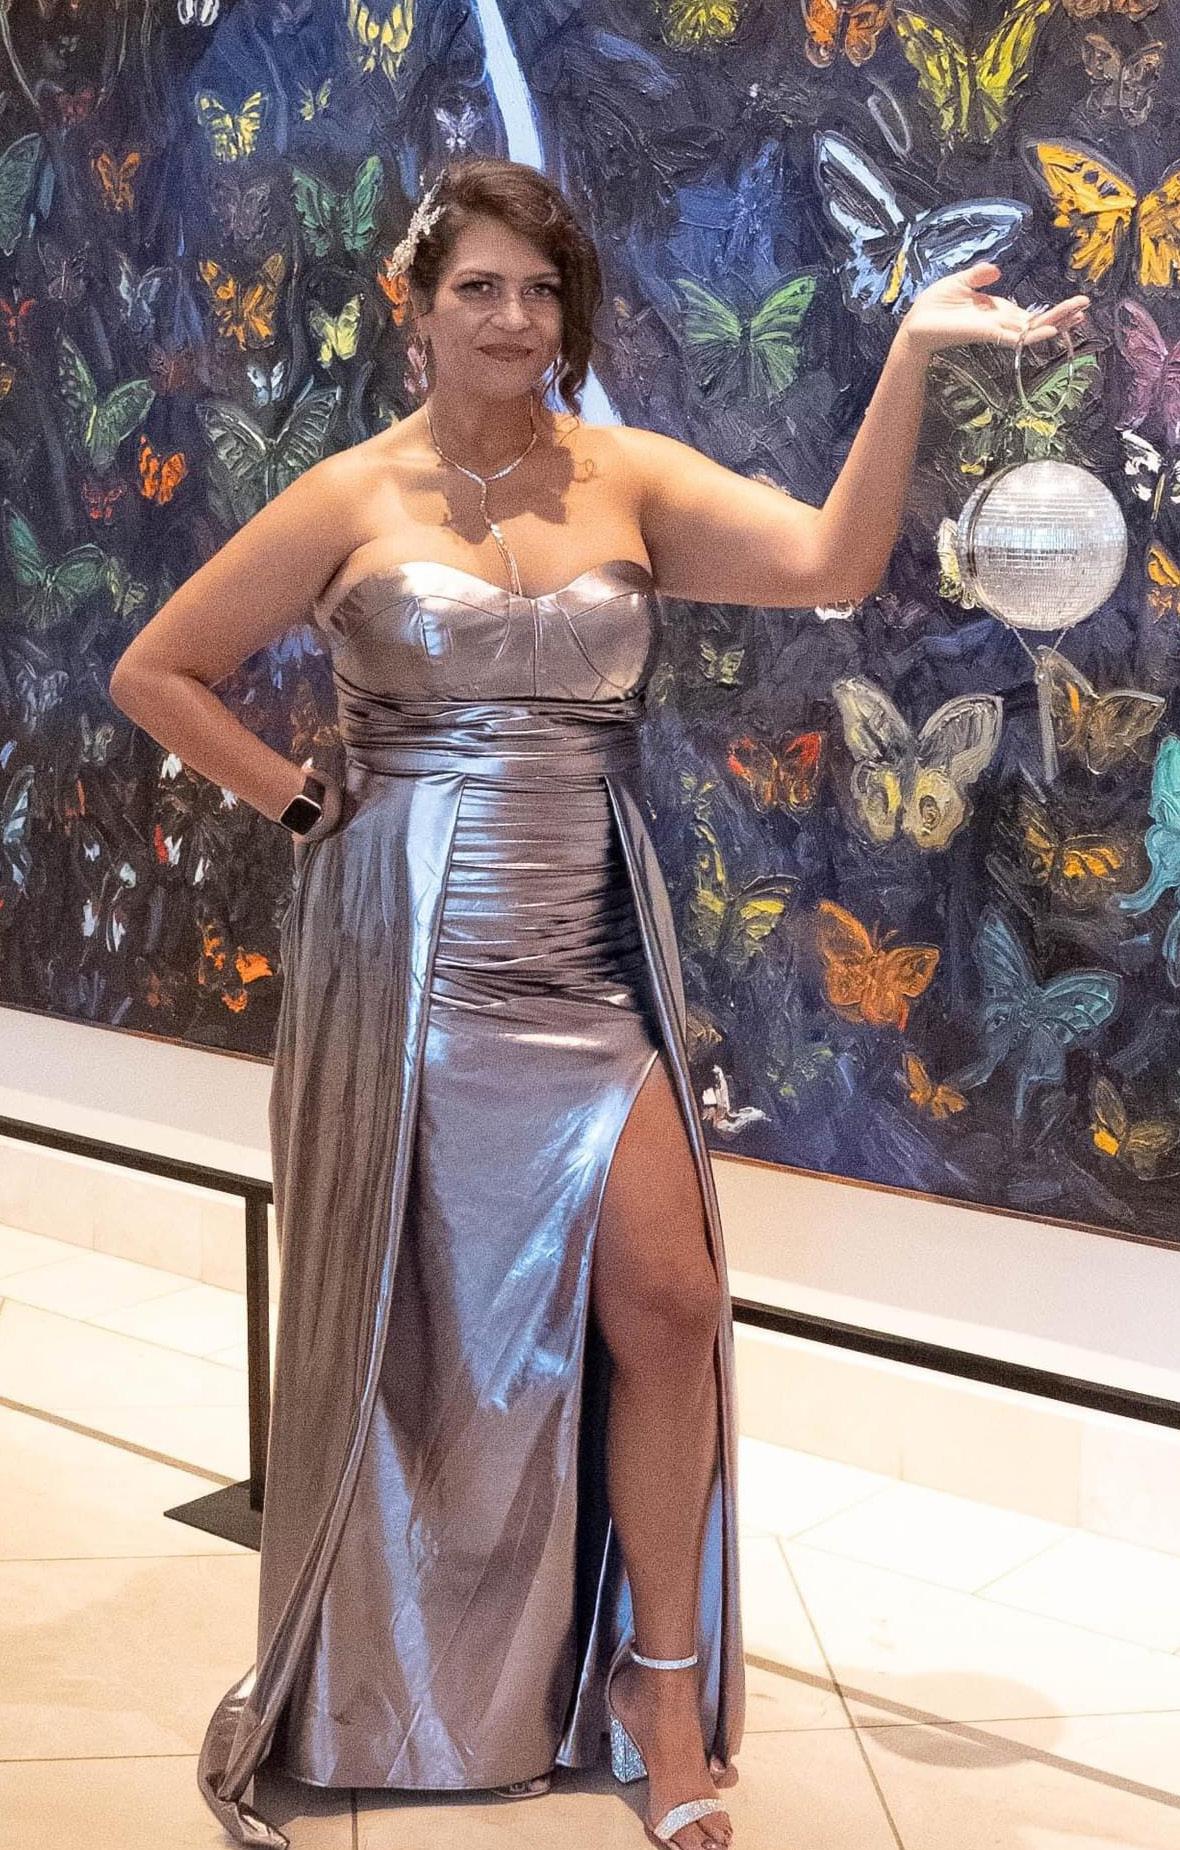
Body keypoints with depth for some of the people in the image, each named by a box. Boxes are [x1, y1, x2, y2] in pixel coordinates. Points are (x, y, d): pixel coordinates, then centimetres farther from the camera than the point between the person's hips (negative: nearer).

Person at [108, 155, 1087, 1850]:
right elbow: (156, 670, 4)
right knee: (414, 1319, 8)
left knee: (667, 1300, -4)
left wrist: (907, 356, -18)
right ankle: (374, 1697, 31)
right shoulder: (354, 498, -1)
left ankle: (662, 1691, 16)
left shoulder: (630, 480, 3)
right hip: (409, 952, -2)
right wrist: (300, 802, -2)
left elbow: (831, 562, -13)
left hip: (589, 947, 2)